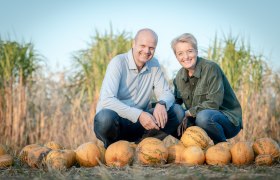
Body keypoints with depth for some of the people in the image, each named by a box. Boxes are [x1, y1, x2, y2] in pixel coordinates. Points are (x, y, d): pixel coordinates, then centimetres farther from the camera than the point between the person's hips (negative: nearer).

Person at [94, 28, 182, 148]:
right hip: (116, 122, -5)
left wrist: (161, 104, -22)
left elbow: (166, 93, 4)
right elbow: (107, 100, -24)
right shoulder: (118, 63, -13)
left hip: (139, 122, 5)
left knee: (177, 110, -11)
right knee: (106, 116, -39)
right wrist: (138, 115, -33)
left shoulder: (154, 64, 6)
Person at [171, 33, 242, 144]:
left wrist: (188, 113, -20)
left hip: (228, 119, -6)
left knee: (203, 116, -37)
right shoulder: (179, 76, 6)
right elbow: (176, 101, 8)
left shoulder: (211, 68, -16)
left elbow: (214, 103, -23)